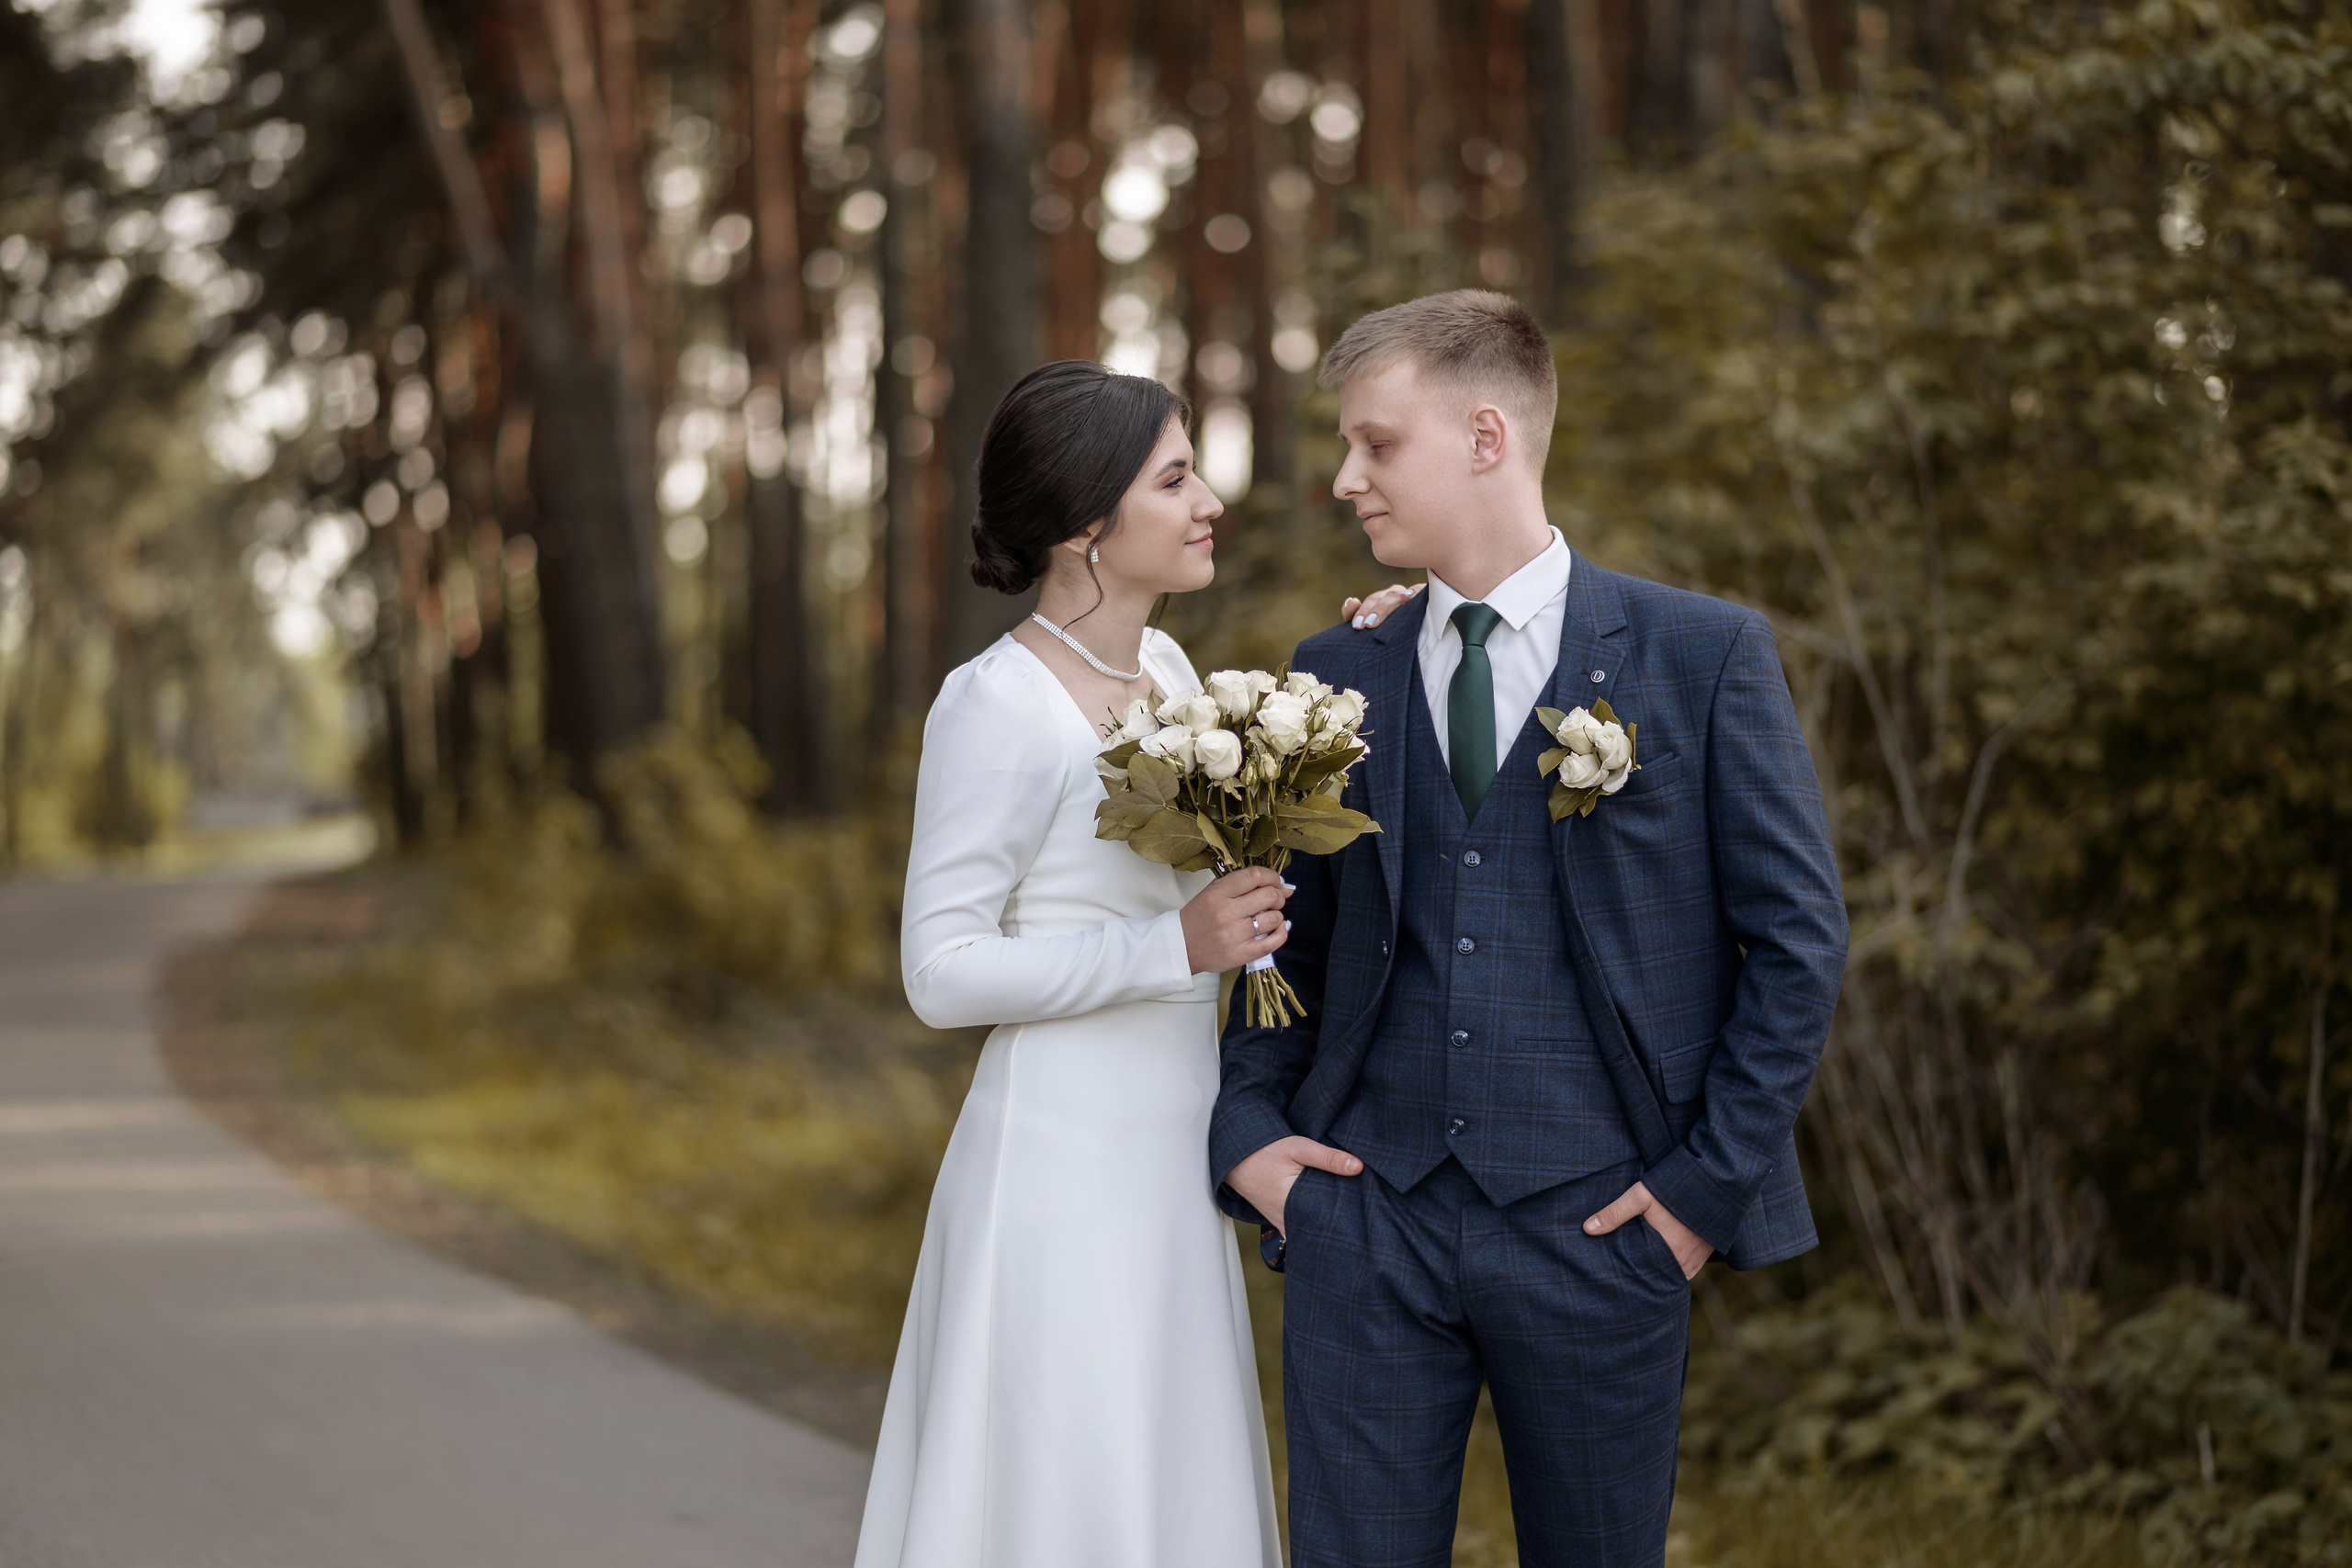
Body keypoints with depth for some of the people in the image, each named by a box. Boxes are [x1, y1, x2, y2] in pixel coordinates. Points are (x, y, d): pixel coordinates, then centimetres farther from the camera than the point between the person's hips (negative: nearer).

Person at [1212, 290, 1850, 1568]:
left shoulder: (1703, 658, -1)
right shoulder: (1334, 679, 9)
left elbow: (1798, 936, -1)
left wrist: (1710, 1181, -6)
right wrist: (1247, 1128, 2)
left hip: (1596, 1225, -2)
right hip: (1366, 1212, 3)